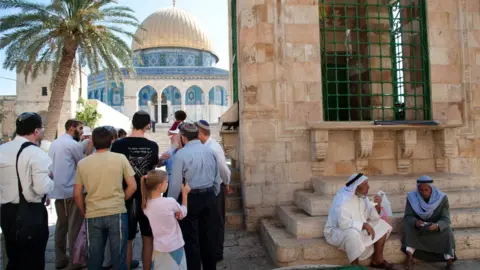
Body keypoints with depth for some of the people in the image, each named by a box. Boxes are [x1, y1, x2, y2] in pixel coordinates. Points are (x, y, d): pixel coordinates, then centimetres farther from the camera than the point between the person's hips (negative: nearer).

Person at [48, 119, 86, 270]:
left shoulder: (54, 143, 13)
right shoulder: (74, 144, -12)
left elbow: (51, 166, 18)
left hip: (57, 191, 8)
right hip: (72, 190, -8)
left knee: (61, 224, 14)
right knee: (74, 226, -1)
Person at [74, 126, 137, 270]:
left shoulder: (82, 163, 3)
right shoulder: (120, 158, -4)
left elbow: (77, 194, 5)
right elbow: (132, 186, -3)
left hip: (93, 216, 2)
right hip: (117, 213, -2)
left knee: (94, 258, 14)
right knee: (118, 257, 8)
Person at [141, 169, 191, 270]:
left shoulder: (146, 205, -3)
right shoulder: (170, 202, -21)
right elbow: (183, 213, 0)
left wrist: (175, 213, -9)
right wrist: (185, 193, 8)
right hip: (174, 247, -5)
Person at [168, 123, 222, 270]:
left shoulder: (181, 154, -11)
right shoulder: (210, 151, 6)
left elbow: (175, 183, -11)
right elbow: (217, 179, 11)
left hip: (190, 199, -5)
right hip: (209, 197, 6)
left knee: (191, 240, 6)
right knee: (209, 237, 16)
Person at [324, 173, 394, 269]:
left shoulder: (362, 196, 0)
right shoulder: (343, 199, -26)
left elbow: (373, 216, 2)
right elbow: (344, 223, -34)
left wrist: (377, 205, -16)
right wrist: (364, 225, -30)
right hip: (337, 231, -9)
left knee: (381, 225, 4)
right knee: (353, 234, -39)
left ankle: (377, 260, 11)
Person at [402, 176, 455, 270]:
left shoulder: (442, 198, -19)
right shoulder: (411, 197, -17)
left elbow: (445, 219, -22)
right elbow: (408, 216, -16)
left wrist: (437, 225, -44)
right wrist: (415, 222, -40)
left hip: (436, 226, 0)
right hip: (418, 226, 0)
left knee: (447, 230, -29)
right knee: (408, 225, -28)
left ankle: (449, 260, -17)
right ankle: (409, 257, -24)